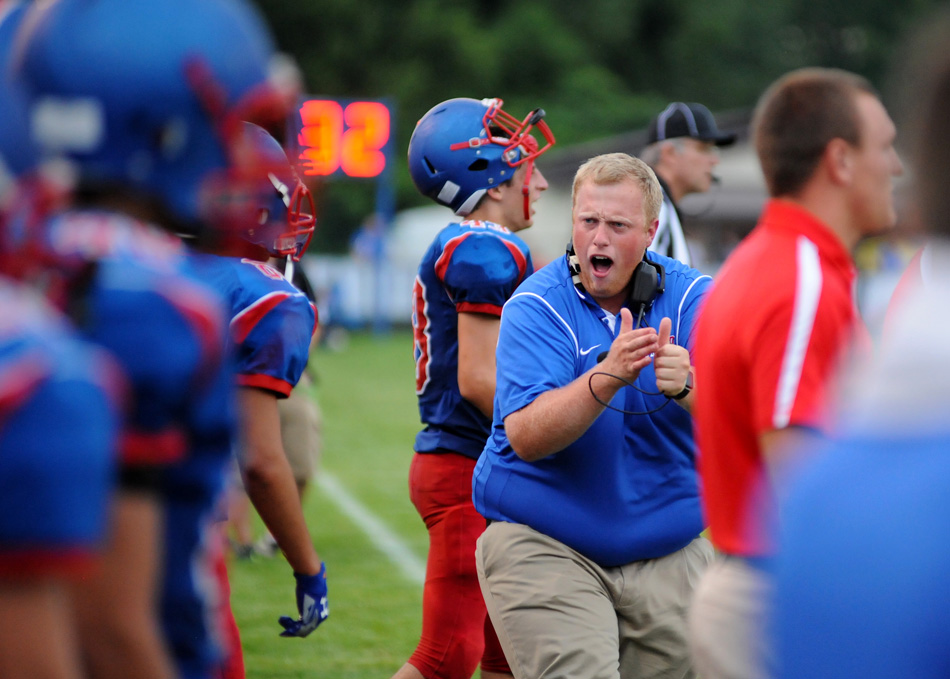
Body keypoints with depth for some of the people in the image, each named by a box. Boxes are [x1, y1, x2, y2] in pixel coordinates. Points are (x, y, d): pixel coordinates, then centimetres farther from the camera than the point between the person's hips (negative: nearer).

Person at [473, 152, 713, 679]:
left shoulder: (690, 298, -2)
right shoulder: (536, 307, -8)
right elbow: (526, 437, -21)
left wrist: (686, 387, -37)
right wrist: (607, 379, -36)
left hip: (668, 553, 3)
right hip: (545, 546, -3)